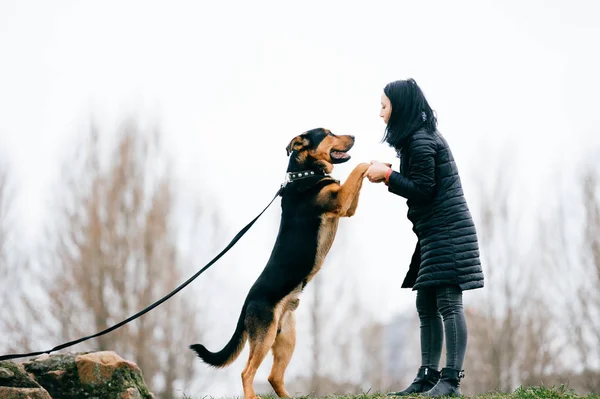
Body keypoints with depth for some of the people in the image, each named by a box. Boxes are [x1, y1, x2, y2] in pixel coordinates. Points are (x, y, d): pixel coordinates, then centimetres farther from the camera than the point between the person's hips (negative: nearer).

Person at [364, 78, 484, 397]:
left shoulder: (420, 140, -13)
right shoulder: (421, 137, 18)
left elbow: (422, 190, -17)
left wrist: (387, 175, -9)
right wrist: (389, 175, 9)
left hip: (447, 230, -11)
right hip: (434, 233, 11)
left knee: (448, 304, -12)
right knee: (426, 307, 9)